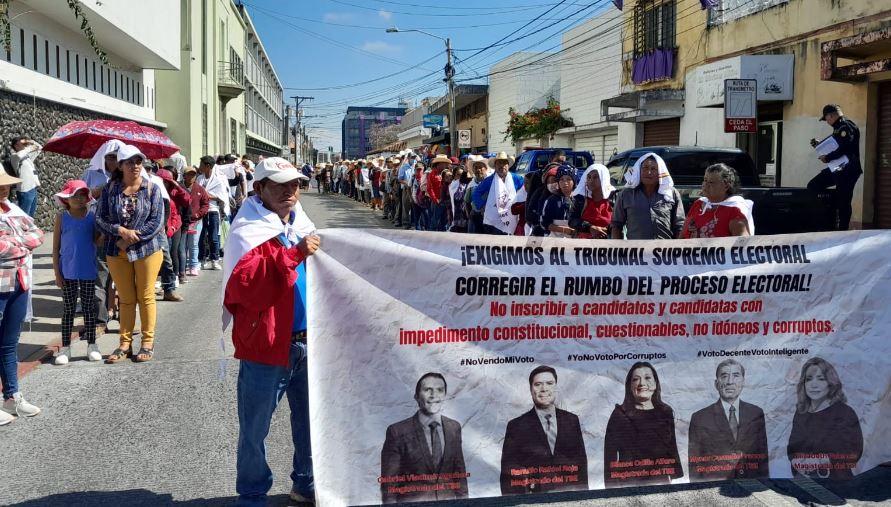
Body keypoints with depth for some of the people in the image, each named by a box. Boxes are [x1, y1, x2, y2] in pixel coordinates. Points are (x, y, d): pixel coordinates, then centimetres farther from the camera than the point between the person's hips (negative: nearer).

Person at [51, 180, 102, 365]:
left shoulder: (93, 215, 1)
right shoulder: (62, 217, -1)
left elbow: (97, 240, 3)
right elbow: (56, 247, 0)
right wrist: (57, 273, -4)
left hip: (88, 271, 1)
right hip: (68, 271, -1)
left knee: (88, 307, 9)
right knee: (68, 309, 7)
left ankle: (92, 345, 18)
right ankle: (65, 348, 14)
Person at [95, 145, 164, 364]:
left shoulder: (152, 189, -4)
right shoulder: (110, 189, 1)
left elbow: (157, 221, -10)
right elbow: (100, 218, 0)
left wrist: (132, 237, -15)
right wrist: (121, 230, -17)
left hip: (147, 249, -2)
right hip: (117, 252, 2)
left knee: (146, 297, 5)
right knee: (126, 299, 10)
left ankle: (147, 343, 15)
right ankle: (125, 344, 18)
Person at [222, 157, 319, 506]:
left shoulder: (302, 225, 12)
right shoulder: (249, 231, -11)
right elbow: (244, 284, -28)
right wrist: (293, 254, -31)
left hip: (307, 341, 7)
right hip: (265, 344, -7)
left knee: (309, 419, 18)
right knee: (255, 428, 5)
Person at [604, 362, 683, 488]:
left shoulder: (665, 413, 9)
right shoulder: (620, 414, -2)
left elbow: (672, 450, 13)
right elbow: (610, 455, -5)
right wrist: (612, 487, -11)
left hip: (661, 480, 3)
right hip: (630, 484, -3)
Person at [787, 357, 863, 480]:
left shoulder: (845, 413, -7)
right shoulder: (800, 413, 6)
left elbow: (850, 454, -14)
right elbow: (792, 448, 8)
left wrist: (818, 462, -22)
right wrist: (798, 462, -12)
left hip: (835, 481, -4)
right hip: (801, 479, 4)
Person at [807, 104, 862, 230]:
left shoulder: (847, 126, -12)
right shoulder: (838, 128, 18)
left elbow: (844, 148, -24)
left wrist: (827, 158, -15)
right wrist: (819, 145, 20)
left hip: (847, 170, -10)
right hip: (836, 168, 10)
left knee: (843, 201, -7)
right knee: (812, 186, 8)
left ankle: (843, 229, -2)